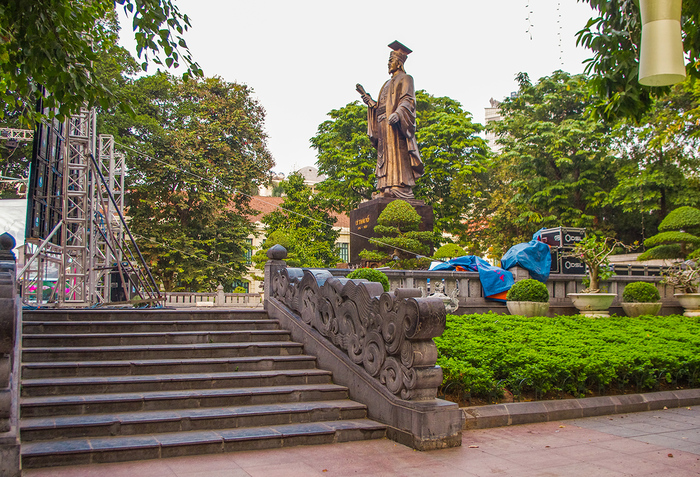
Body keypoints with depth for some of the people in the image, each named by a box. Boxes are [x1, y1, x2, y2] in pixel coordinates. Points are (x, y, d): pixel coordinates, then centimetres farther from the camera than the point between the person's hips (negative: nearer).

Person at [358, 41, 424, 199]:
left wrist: (397, 113, -28)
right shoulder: (388, 83, 29)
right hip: (384, 124, 9)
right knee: (385, 156, 0)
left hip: (396, 125, -8)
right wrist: (370, 101, 10)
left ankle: (401, 187, -22)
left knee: (397, 155, -16)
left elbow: (408, 100, -12)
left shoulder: (405, 79, 4)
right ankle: (387, 189, -5)